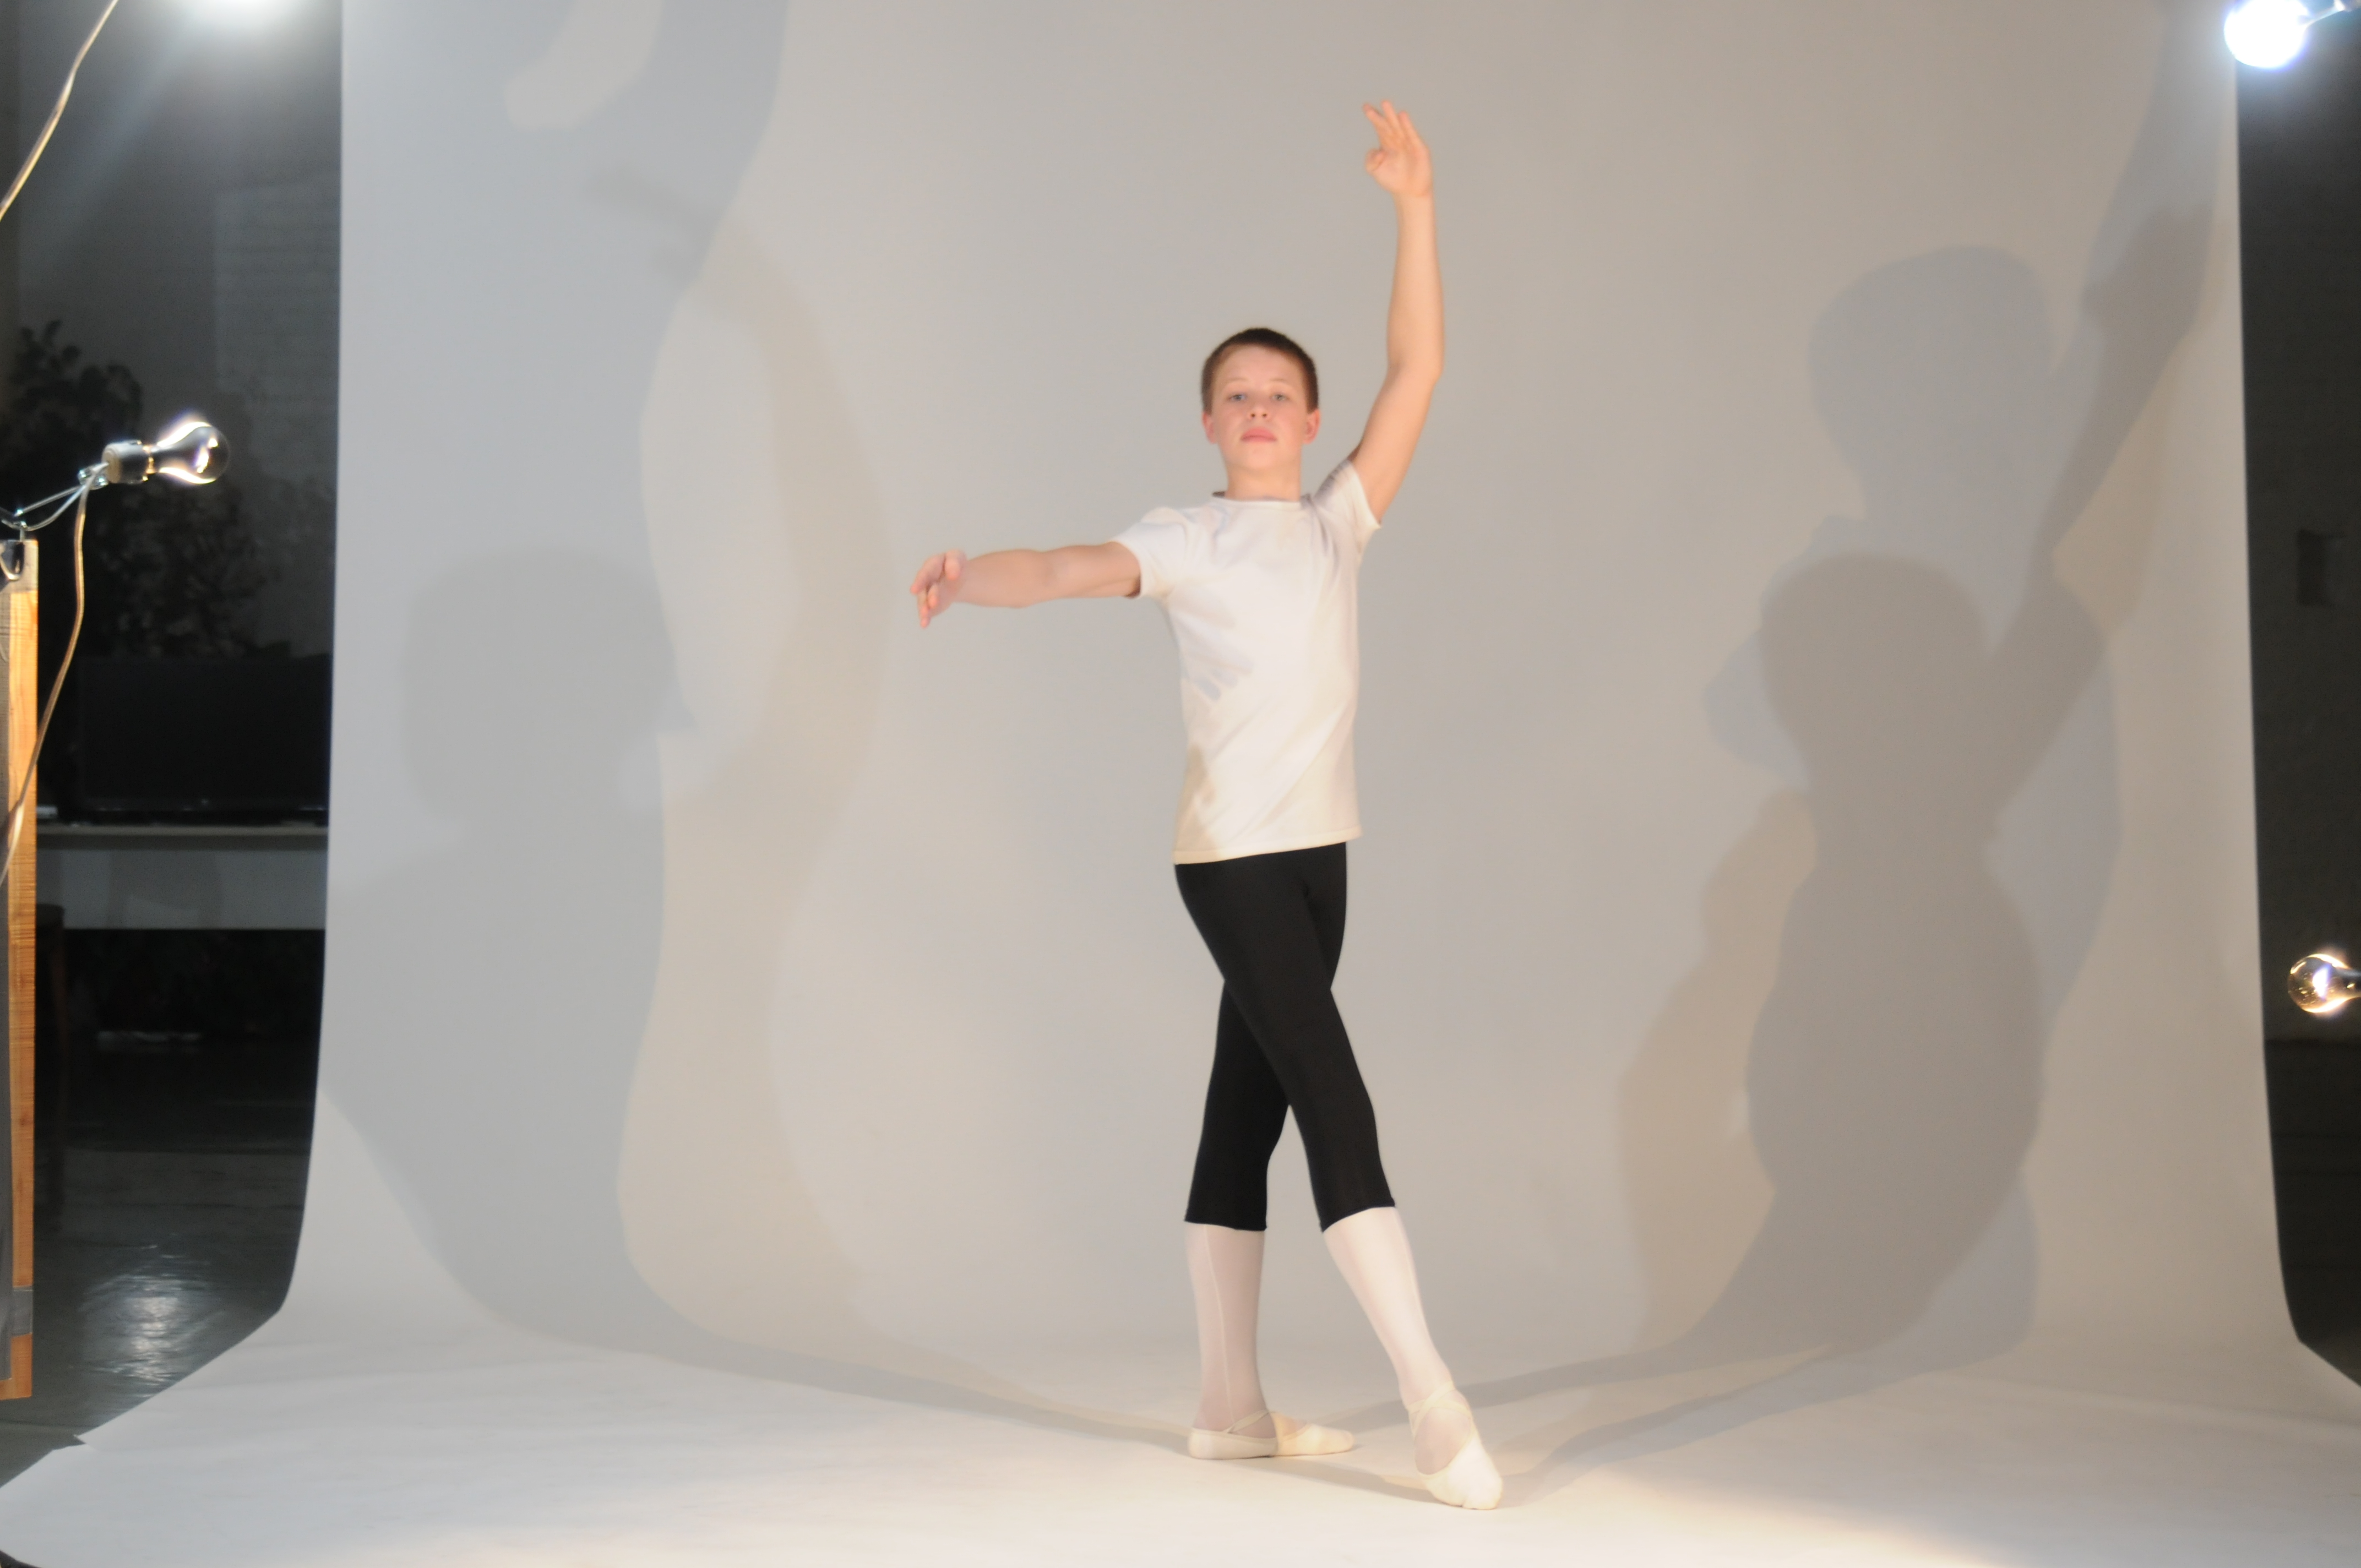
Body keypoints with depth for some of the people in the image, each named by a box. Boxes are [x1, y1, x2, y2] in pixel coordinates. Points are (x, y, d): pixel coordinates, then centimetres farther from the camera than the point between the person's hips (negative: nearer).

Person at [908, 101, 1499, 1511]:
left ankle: (1232, 1407, 15)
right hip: (1232, 854, -6)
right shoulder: (1185, 542, -1)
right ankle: (1436, 1406, -18)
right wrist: (974, 577, -42)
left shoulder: (1338, 524, 11)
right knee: (1338, 1105, -14)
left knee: (1249, 1116, 10)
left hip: (1319, 853, 6)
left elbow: (1420, 368, 6)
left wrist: (1415, 208, 0)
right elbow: (1070, 570, -20)